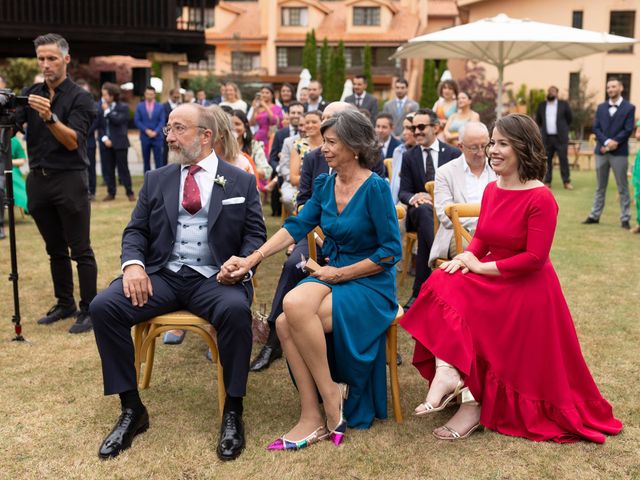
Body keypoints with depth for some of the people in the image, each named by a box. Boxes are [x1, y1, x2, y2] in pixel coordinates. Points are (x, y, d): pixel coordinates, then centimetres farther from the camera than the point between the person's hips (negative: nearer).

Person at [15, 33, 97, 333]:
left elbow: (72, 141, -14)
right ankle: (64, 304, 23)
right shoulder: (30, 94, 11)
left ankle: (88, 309, 3)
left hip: (69, 180, -5)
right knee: (55, 249, 13)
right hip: (38, 180, 5)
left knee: (80, 250, -3)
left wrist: (49, 117, -29)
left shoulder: (80, 98, -3)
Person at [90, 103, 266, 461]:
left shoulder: (241, 181, 8)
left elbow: (255, 234, 5)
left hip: (215, 278, -3)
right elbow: (136, 231, 11)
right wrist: (133, 263, -10)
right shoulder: (156, 179, 14)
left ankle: (233, 412, -17)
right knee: (104, 306, -22)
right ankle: (132, 410, -7)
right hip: (163, 275, 3)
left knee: (236, 310, -36)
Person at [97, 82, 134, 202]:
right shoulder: (101, 107, 8)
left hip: (119, 143, -4)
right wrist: (104, 138, -5)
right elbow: (99, 126, 8)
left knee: (123, 168, -2)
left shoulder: (123, 107, -1)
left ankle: (130, 192, 6)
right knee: (108, 169, 5)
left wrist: (107, 111, -10)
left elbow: (118, 120, -16)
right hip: (106, 142, 4)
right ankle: (111, 193, 14)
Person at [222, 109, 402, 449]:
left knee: (296, 307, -29)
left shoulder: (376, 188, -13)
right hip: (332, 275, 6)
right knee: (286, 322, -21)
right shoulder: (325, 184, 7)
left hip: (370, 285, -6)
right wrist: (252, 259, -9)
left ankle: (331, 392, -9)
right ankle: (312, 417, -11)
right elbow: (297, 226, 1)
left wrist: (342, 273, -12)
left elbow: (392, 251, -13)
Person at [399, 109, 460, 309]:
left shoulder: (454, 154, 8)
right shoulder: (409, 157, 13)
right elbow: (403, 192, 8)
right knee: (423, 209, -38)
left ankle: (419, 291, -36)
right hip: (420, 211, 1)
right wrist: (414, 198, -19)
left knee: (424, 231, -36)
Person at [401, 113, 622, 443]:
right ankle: (447, 373, -26)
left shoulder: (540, 199, -18)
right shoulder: (492, 190, 5)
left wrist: (480, 267, -18)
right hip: (490, 280, 7)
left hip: (526, 290, -7)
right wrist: (466, 258, -10)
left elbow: (534, 258, -21)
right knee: (443, 286, -19)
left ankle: (473, 402, -7)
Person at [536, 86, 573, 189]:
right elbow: (538, 120, 18)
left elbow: (569, 119, 10)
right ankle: (547, 182, 9)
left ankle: (566, 182, 3)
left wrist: (563, 128, 13)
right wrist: (544, 129, 12)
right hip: (546, 137, 2)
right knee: (547, 160, 4)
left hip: (560, 137, -2)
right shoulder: (541, 105, 9)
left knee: (563, 159, -2)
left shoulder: (564, 104, 2)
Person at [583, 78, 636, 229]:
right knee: (600, 187, 11)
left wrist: (614, 143, -16)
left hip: (619, 152, -4)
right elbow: (596, 128, 3)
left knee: (622, 187, 1)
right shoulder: (601, 107, 12)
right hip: (601, 151, 4)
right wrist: (606, 142, -13)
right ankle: (595, 216, 16)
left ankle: (625, 219, 5)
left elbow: (628, 130, -7)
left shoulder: (629, 107, 1)